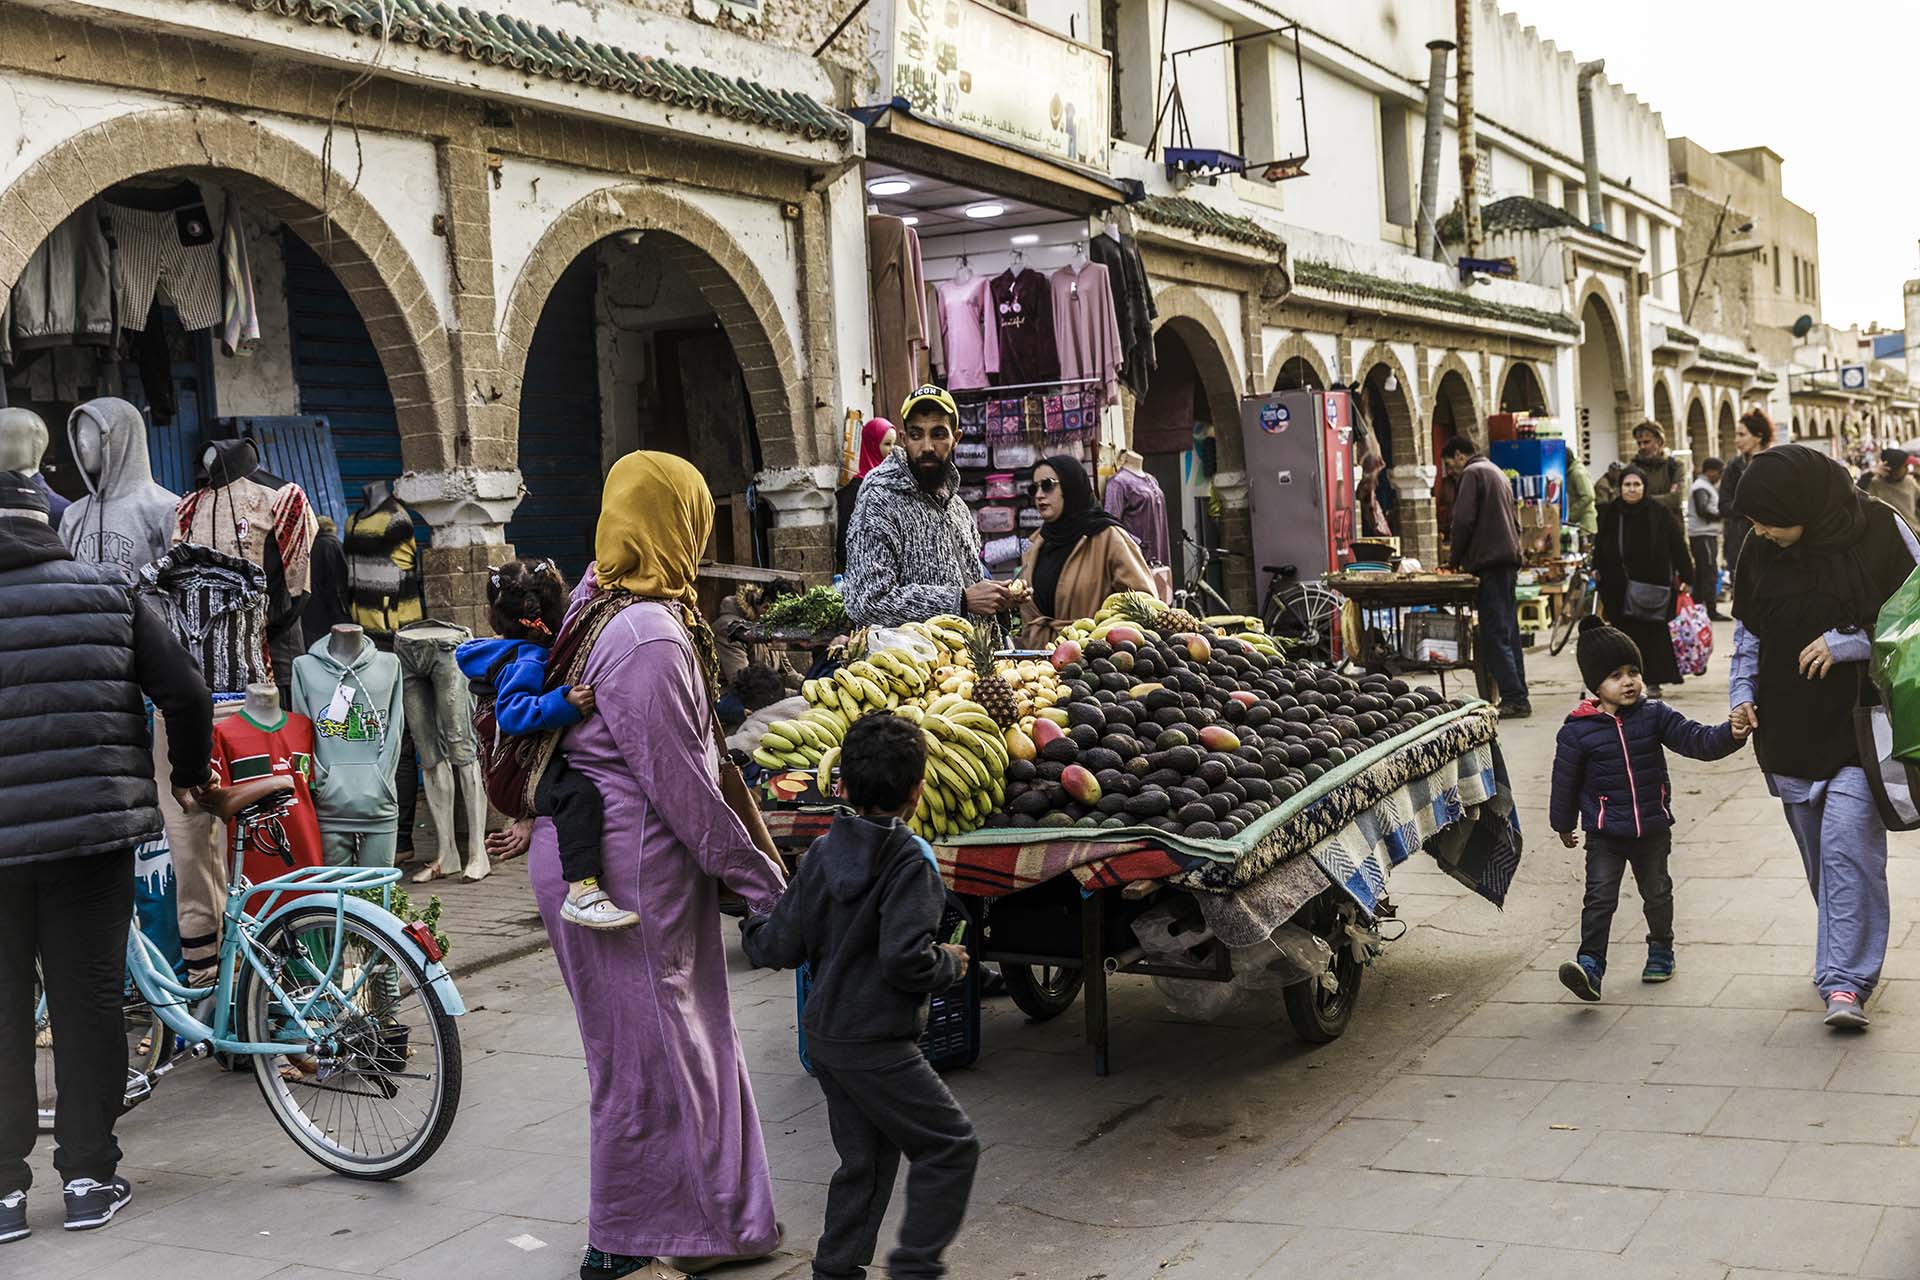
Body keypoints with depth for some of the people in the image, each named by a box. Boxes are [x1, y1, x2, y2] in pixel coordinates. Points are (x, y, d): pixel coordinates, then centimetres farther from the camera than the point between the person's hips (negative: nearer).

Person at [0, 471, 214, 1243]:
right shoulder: (108, 592, 1)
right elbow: (187, 696, -1)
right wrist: (190, 775, 16)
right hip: (92, 830, 1)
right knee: (88, 1000, 10)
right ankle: (89, 1178, 15)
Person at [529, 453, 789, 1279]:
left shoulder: (597, 605, 9)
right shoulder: (651, 638, -22)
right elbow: (682, 785, -20)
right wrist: (763, 883, -11)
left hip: (588, 851, 10)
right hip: (628, 870, -10)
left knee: (688, 1038, 18)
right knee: (646, 1054, 3)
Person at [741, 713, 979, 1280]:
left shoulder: (822, 853, 3)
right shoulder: (910, 861, -16)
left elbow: (782, 947, 4)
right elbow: (906, 961, -25)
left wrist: (753, 930, 25)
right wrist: (950, 963, -6)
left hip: (824, 1035, 8)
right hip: (876, 1045, -8)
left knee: (865, 1158, 18)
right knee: (950, 1146, 3)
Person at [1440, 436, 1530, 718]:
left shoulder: (1473, 473, -4)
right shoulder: (1497, 473, 25)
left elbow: (1464, 520, -14)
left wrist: (1455, 558, -2)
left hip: (1489, 564, -10)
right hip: (1509, 560, 10)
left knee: (1495, 634, -11)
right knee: (1508, 632, 11)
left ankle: (1513, 699, -15)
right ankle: (1518, 697, 12)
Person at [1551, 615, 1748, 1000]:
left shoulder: (1654, 716, -4)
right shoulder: (1578, 730, -10)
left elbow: (1695, 740, -11)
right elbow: (1565, 780, 0)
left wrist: (1730, 735, -30)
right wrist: (1563, 824, 9)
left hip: (1653, 828, 3)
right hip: (1604, 834, -3)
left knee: (1657, 893, 18)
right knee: (1600, 898, -11)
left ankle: (1661, 949, 39)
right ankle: (1590, 963, -12)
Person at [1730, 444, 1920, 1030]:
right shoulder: (1759, 551, 0)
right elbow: (1747, 630, 13)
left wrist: (1845, 643, -16)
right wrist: (1743, 694, 1)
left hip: (1860, 723, -4)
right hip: (1790, 730, 4)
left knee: (1847, 841, -16)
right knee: (1819, 854, 12)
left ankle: (1846, 981, -13)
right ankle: (1849, 961, 30)